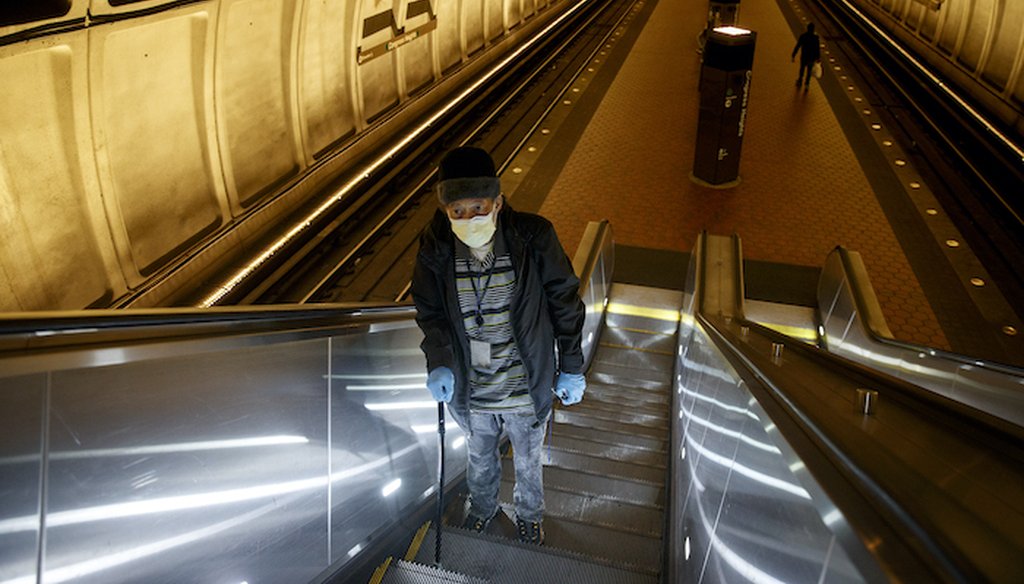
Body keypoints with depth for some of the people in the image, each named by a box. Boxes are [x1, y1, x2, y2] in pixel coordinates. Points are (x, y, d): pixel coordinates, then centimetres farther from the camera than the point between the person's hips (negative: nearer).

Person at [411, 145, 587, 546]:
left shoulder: (533, 238, -24)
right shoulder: (436, 248, -19)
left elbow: (565, 303, -11)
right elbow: (430, 311, -4)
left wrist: (571, 369, -6)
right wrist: (439, 364, -20)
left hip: (526, 392, -1)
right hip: (470, 392, 2)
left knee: (528, 463, 27)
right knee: (481, 460, 30)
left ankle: (530, 515, 58)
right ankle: (482, 507, 62)